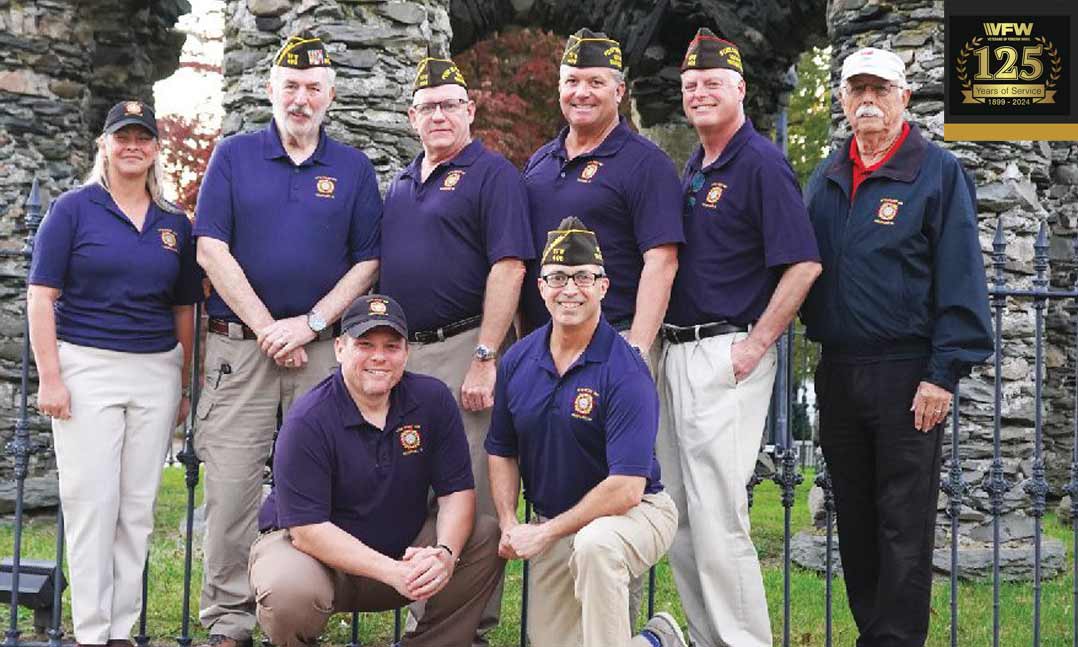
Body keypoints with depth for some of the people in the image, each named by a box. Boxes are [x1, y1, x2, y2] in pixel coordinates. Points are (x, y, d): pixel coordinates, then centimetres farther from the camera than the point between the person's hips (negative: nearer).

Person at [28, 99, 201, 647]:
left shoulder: (175, 223, 11)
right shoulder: (73, 209, 0)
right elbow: (41, 298, -3)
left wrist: (185, 386, 11)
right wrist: (50, 377, -11)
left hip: (157, 373, 4)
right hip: (86, 366, -4)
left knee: (138, 508, 6)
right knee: (91, 503, -5)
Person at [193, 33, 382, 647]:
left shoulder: (354, 168, 9)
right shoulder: (234, 155, 7)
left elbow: (368, 262, 5)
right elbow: (211, 249, -1)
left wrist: (310, 323, -8)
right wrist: (266, 327, -7)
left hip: (322, 347, 1)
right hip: (239, 343, -1)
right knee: (232, 486, -4)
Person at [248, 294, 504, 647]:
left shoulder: (432, 399, -6)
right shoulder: (308, 421, -19)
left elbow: (457, 491, -5)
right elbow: (307, 529, -23)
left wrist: (445, 553, -26)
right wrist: (393, 572, -32)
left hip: (403, 545, 4)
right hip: (317, 551, -4)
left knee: (489, 538, -16)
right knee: (289, 593, -37)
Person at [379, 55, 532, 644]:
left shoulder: (493, 175, -4)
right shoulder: (401, 184, 19)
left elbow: (508, 268, -14)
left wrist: (485, 359, -20)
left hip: (463, 351, -7)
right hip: (402, 353, 7)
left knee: (470, 496, -5)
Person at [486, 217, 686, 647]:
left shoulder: (625, 372, -20)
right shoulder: (517, 361, 0)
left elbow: (625, 489, -25)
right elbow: (502, 451, 12)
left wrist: (544, 533, -18)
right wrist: (509, 525, -3)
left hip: (633, 512, -6)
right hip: (550, 526, 6)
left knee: (594, 543, -39)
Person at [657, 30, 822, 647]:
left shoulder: (761, 163, -10)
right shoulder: (693, 168, 16)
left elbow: (804, 263, -17)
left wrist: (756, 345, -16)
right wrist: (670, 346, 15)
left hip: (727, 356, -9)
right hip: (677, 352, 9)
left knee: (717, 515, -9)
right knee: (681, 518, 13)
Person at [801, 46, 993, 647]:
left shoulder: (939, 173, -4)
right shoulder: (826, 180, 13)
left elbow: (961, 279, -8)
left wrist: (943, 373, -14)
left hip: (907, 374, -5)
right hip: (838, 371, 6)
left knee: (905, 528, -1)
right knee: (855, 521, 12)